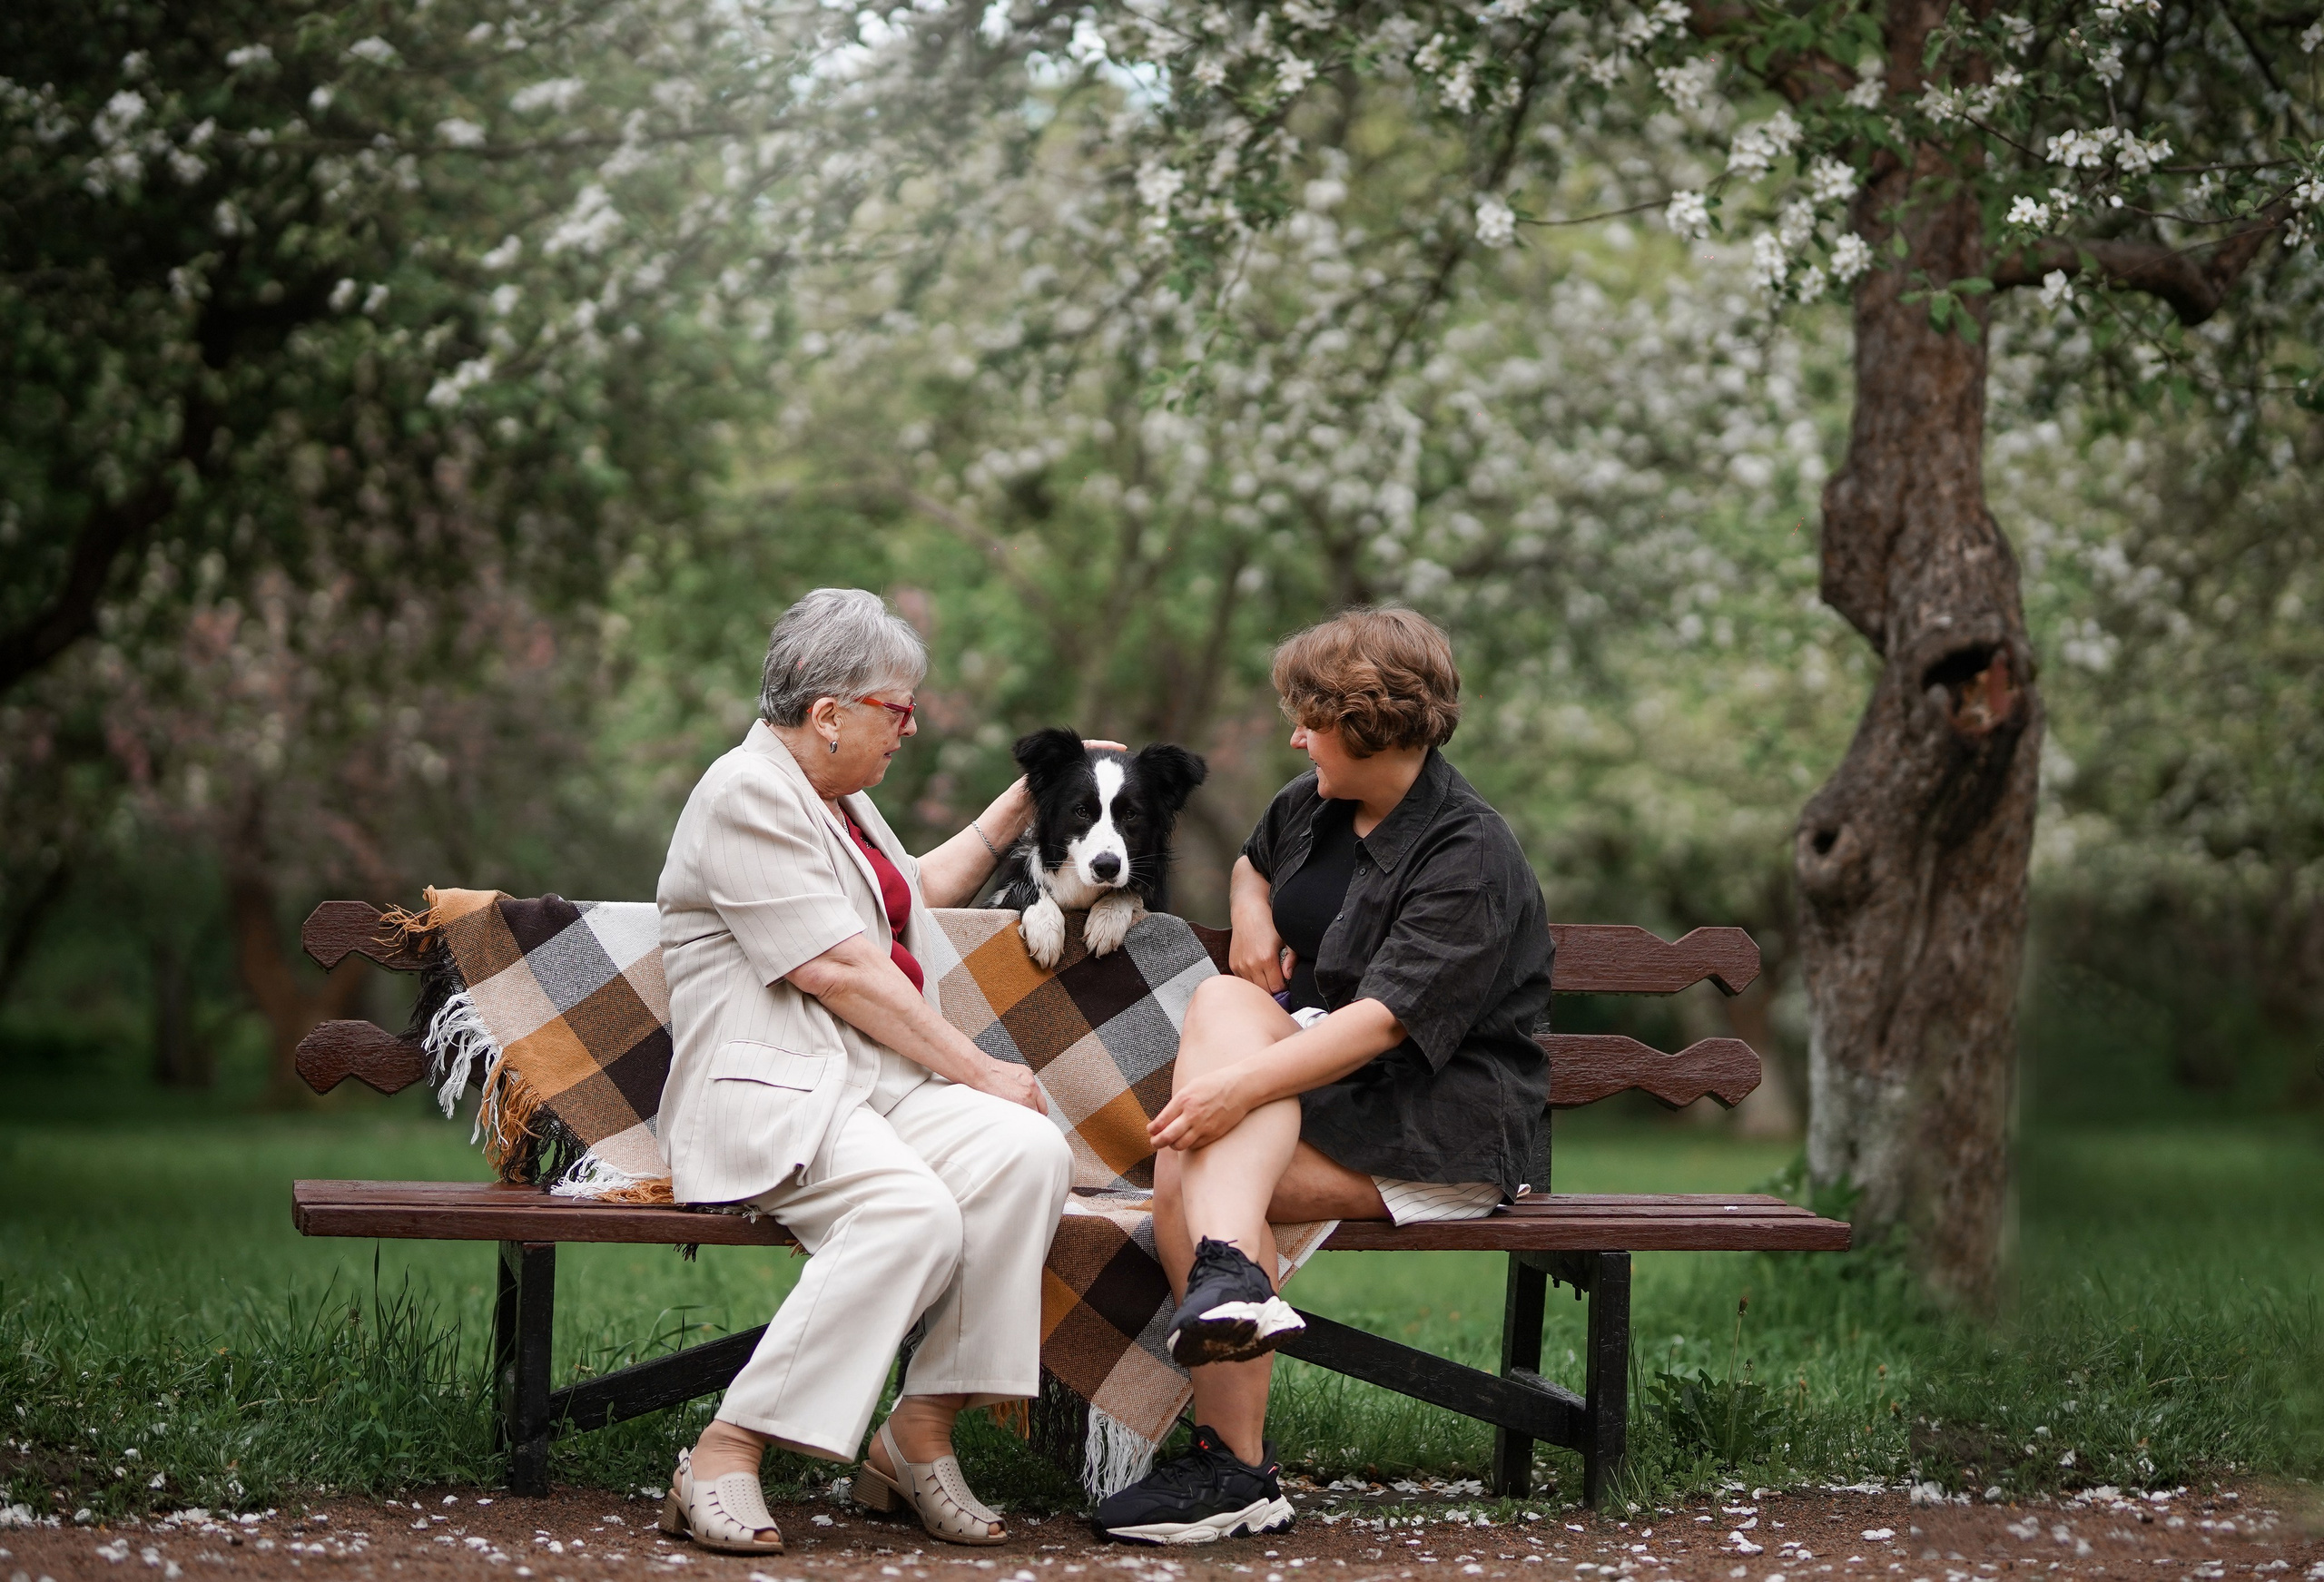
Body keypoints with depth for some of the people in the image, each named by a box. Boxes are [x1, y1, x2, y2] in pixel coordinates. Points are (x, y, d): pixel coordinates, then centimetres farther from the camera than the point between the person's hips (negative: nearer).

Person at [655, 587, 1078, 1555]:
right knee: (913, 1215, -35)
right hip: (769, 1088, -9)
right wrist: (977, 1070, -12)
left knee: (1029, 1154, -21)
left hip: (881, 1078, 9)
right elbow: (837, 971, -14)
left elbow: (919, 893, 45)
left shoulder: (836, 798, 25)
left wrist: (1026, 800, 39)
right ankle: (724, 1458, -27)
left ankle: (919, 1433, -18)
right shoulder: (747, 795, -7)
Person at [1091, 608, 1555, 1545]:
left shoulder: (1470, 858, -14)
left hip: (1451, 1132, -7)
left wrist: (1245, 1083, -37)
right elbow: (1253, 861, 38)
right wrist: (1251, 915, 14)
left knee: (1190, 1168, -28)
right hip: (1312, 1074, 8)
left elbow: (1384, 1018, -26)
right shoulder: (1313, 806, 12)